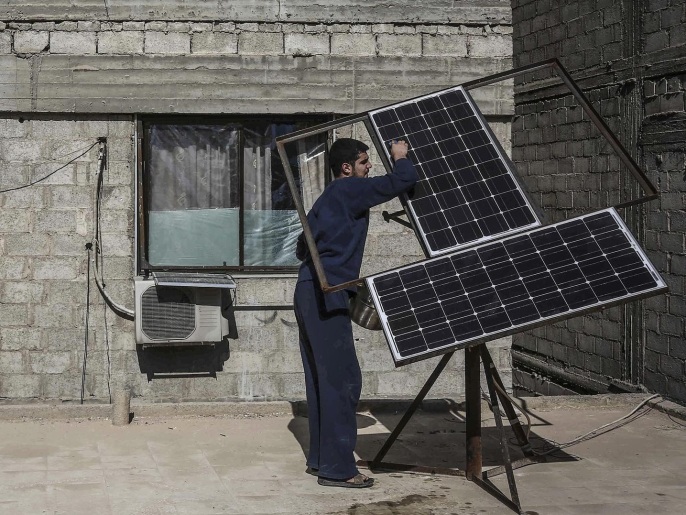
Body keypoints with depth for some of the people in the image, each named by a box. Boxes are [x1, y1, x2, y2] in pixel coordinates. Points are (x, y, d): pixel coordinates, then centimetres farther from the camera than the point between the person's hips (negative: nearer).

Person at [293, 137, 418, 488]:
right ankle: (337, 468, -7)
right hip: (327, 296, -10)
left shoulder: (328, 198, 22)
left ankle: (319, 459, 18)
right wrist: (400, 158, 6)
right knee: (343, 379, -8)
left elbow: (302, 248, 28)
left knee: (322, 379, 13)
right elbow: (403, 181, -13)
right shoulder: (350, 190, -6)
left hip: (309, 292, 10)